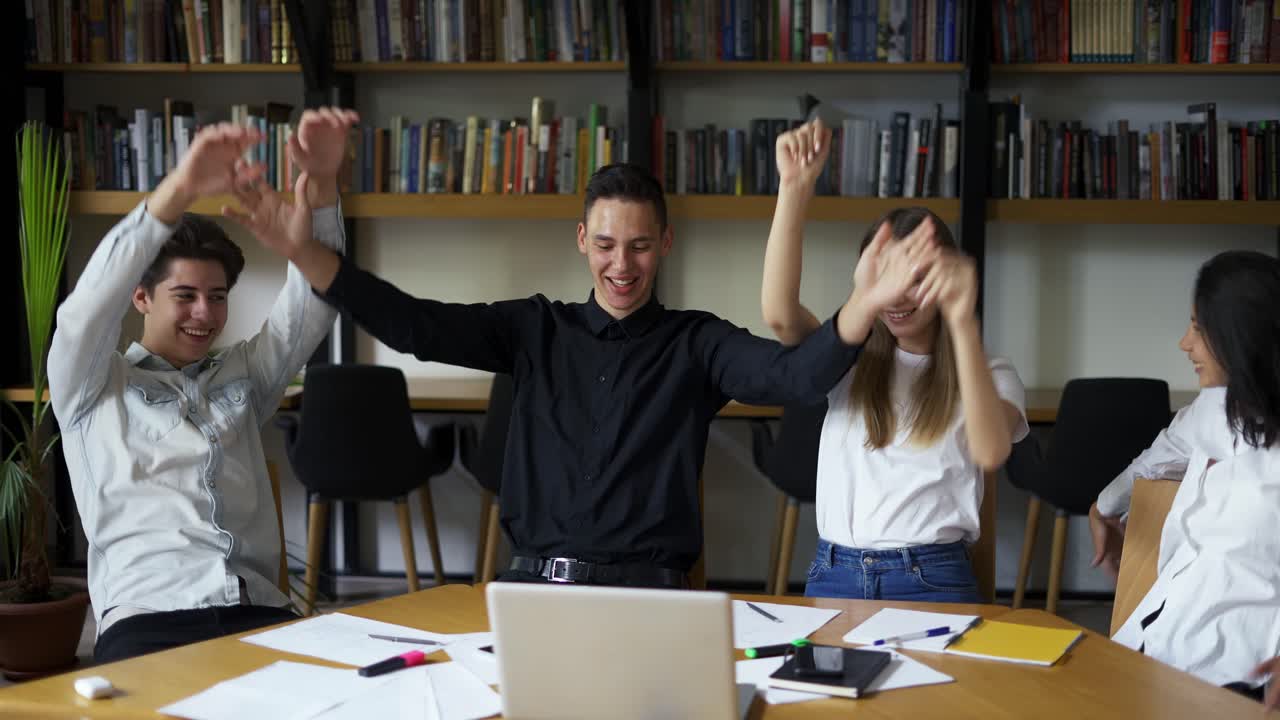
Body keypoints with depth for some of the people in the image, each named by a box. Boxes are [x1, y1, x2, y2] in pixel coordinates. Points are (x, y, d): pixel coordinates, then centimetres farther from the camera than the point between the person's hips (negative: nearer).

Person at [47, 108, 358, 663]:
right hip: (148, 620, -4)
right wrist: (180, 189, -20)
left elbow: (313, 300, 13)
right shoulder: (92, 386, 14)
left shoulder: (241, 374, 25)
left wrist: (320, 181, -6)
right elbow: (91, 303, -5)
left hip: (261, 615, 4)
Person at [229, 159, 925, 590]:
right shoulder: (536, 328, 10)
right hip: (534, 580, 2)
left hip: (644, 588, -2)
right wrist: (301, 251, -14)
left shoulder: (695, 341, 5)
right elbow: (413, 325, 0)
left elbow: (796, 374, -13)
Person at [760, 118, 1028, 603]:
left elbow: (991, 451, -18)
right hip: (833, 576, 2)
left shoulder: (989, 375, 5)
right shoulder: (850, 360, 12)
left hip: (932, 581, -2)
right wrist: (795, 187, -18)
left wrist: (962, 320, -29)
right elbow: (779, 313, -9)